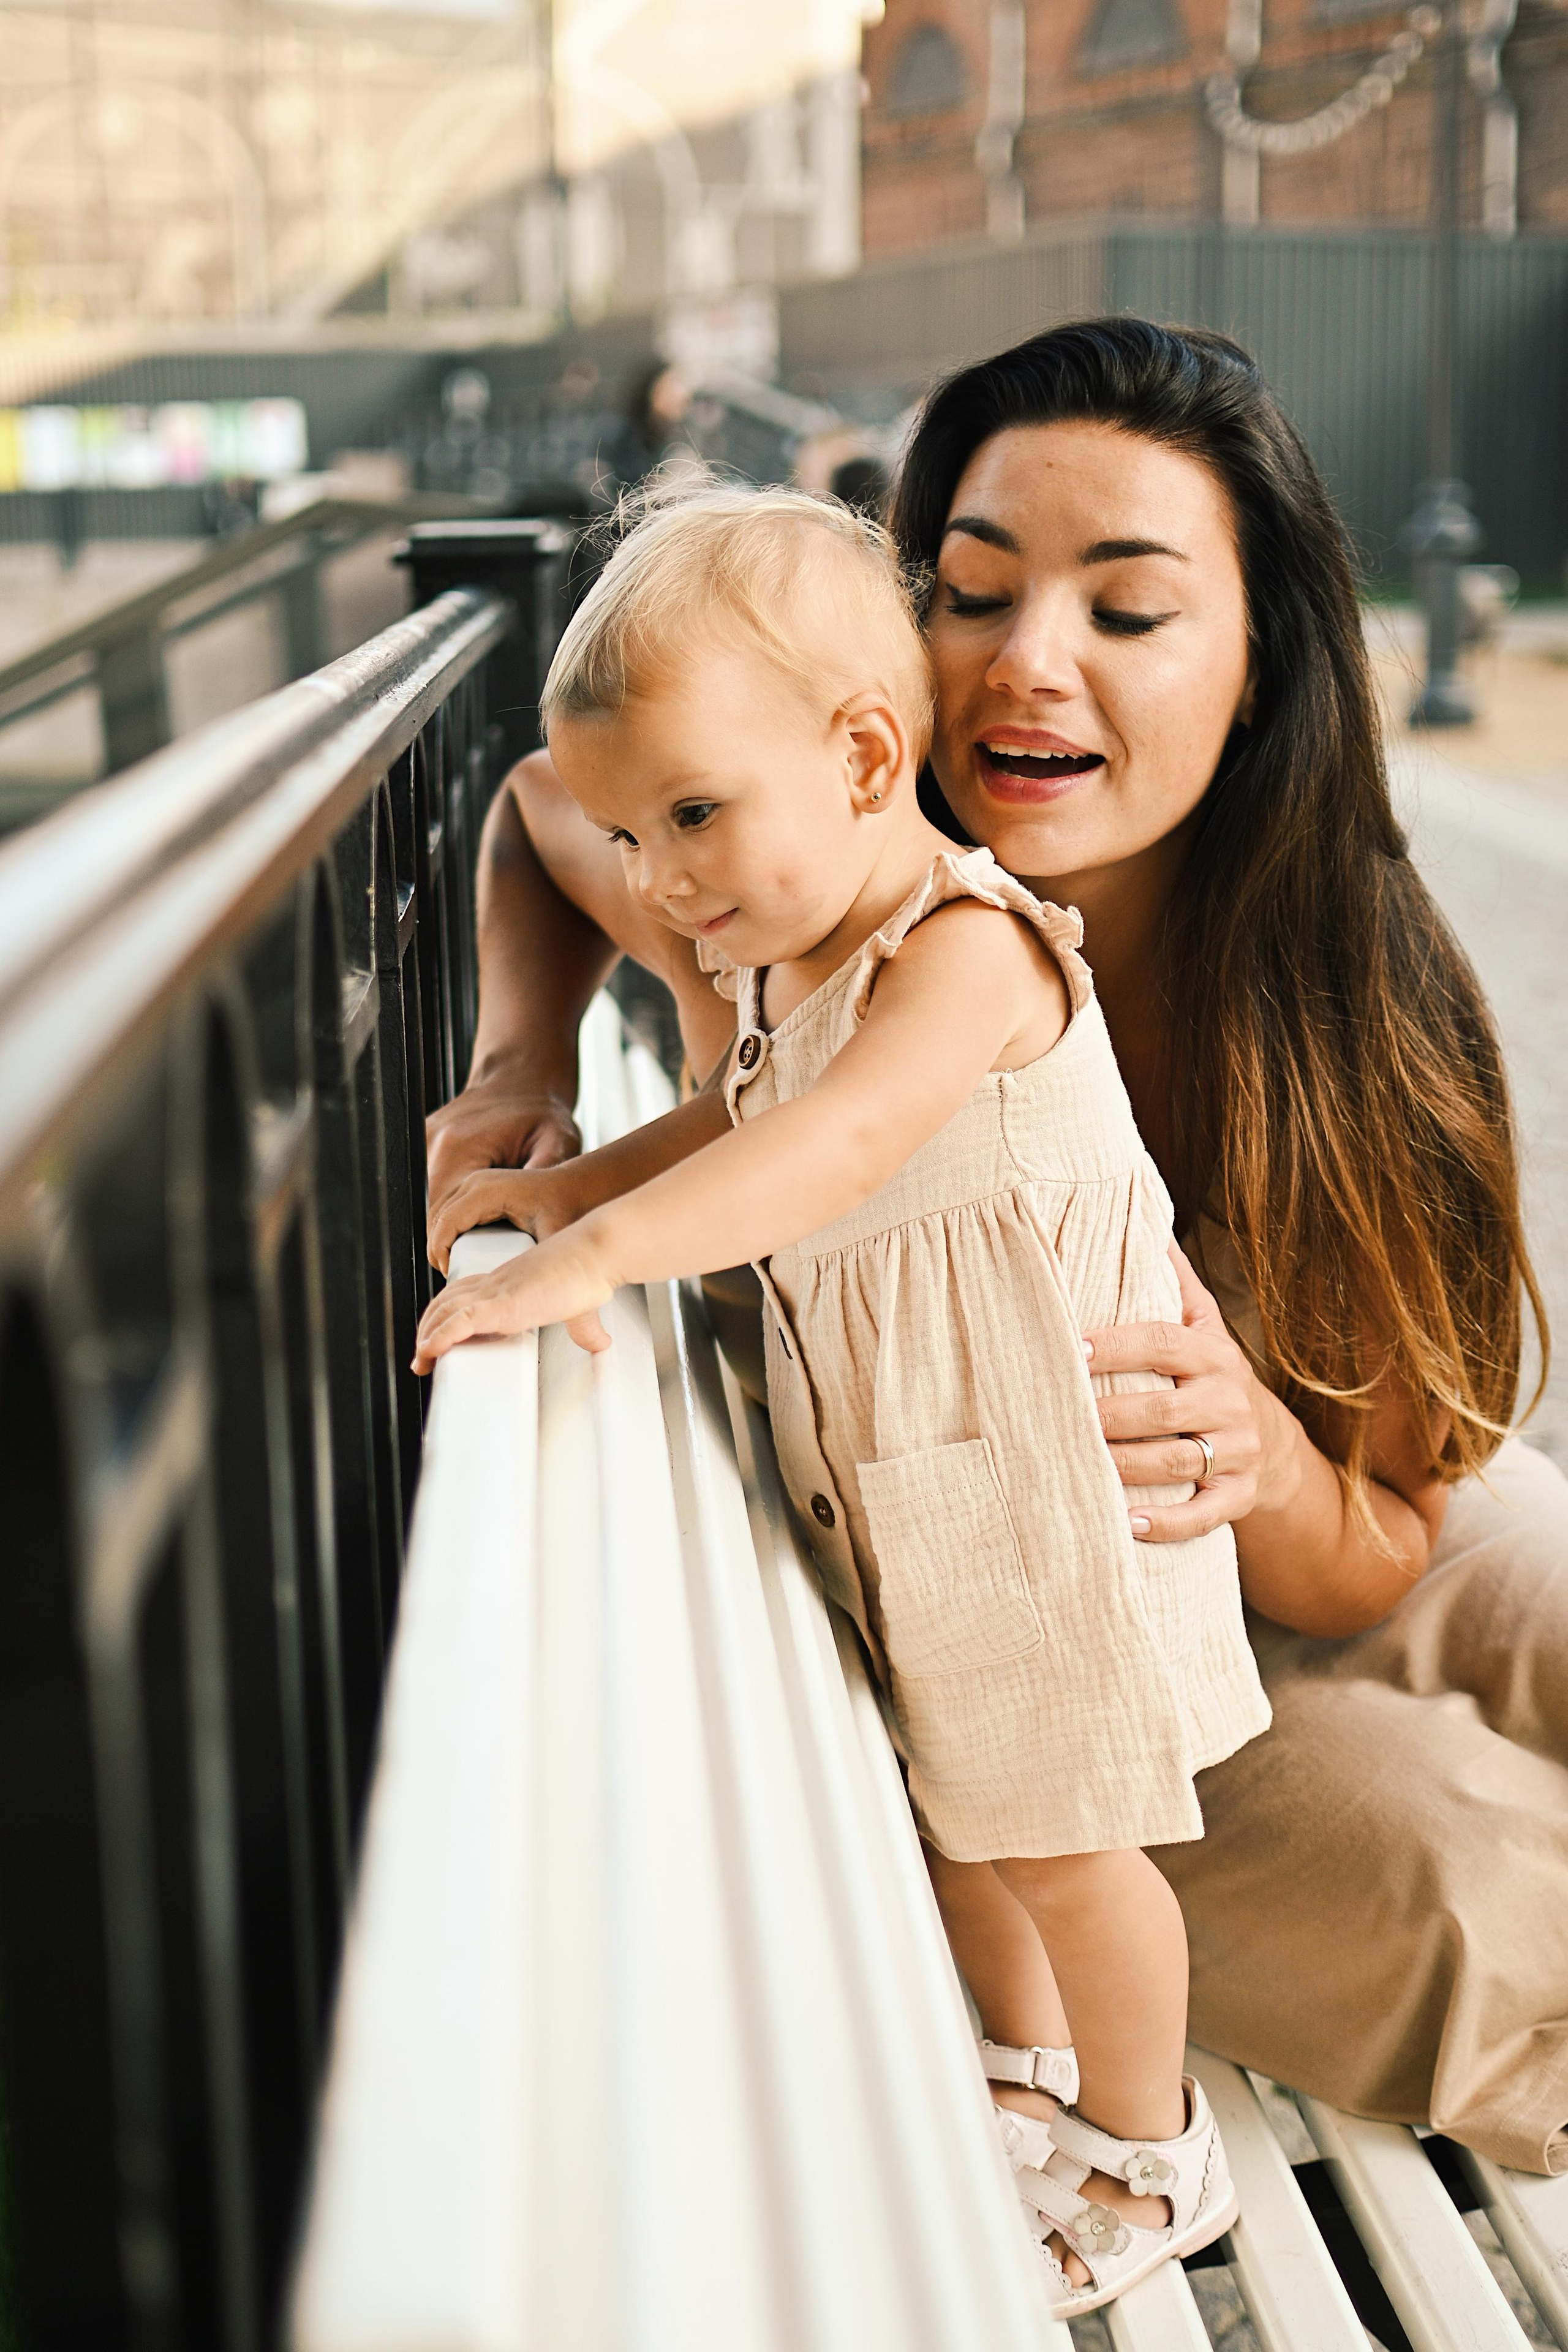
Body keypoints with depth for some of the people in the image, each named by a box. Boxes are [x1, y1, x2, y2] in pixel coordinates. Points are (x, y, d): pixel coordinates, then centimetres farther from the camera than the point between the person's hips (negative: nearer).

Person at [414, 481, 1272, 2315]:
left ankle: (1147, 2150, 31)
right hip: (901, 1480, 8)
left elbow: (842, 1142, -41)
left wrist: (606, 1250, -50)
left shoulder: (965, 945, -24)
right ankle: (992, 2046, 47)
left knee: (1058, 1837, 7)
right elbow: (734, 1131, 20)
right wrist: (554, 1188, 6)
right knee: (950, 1795, 23)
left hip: (1031, 1478, -8)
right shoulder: (788, 967, 4)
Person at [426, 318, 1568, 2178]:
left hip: (1279, 1556, 3)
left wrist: (1262, 1453, -39)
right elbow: (540, 801, 2)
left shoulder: (1361, 1011, -22)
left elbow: (1371, 1561, -16)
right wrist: (520, 1069, -16)